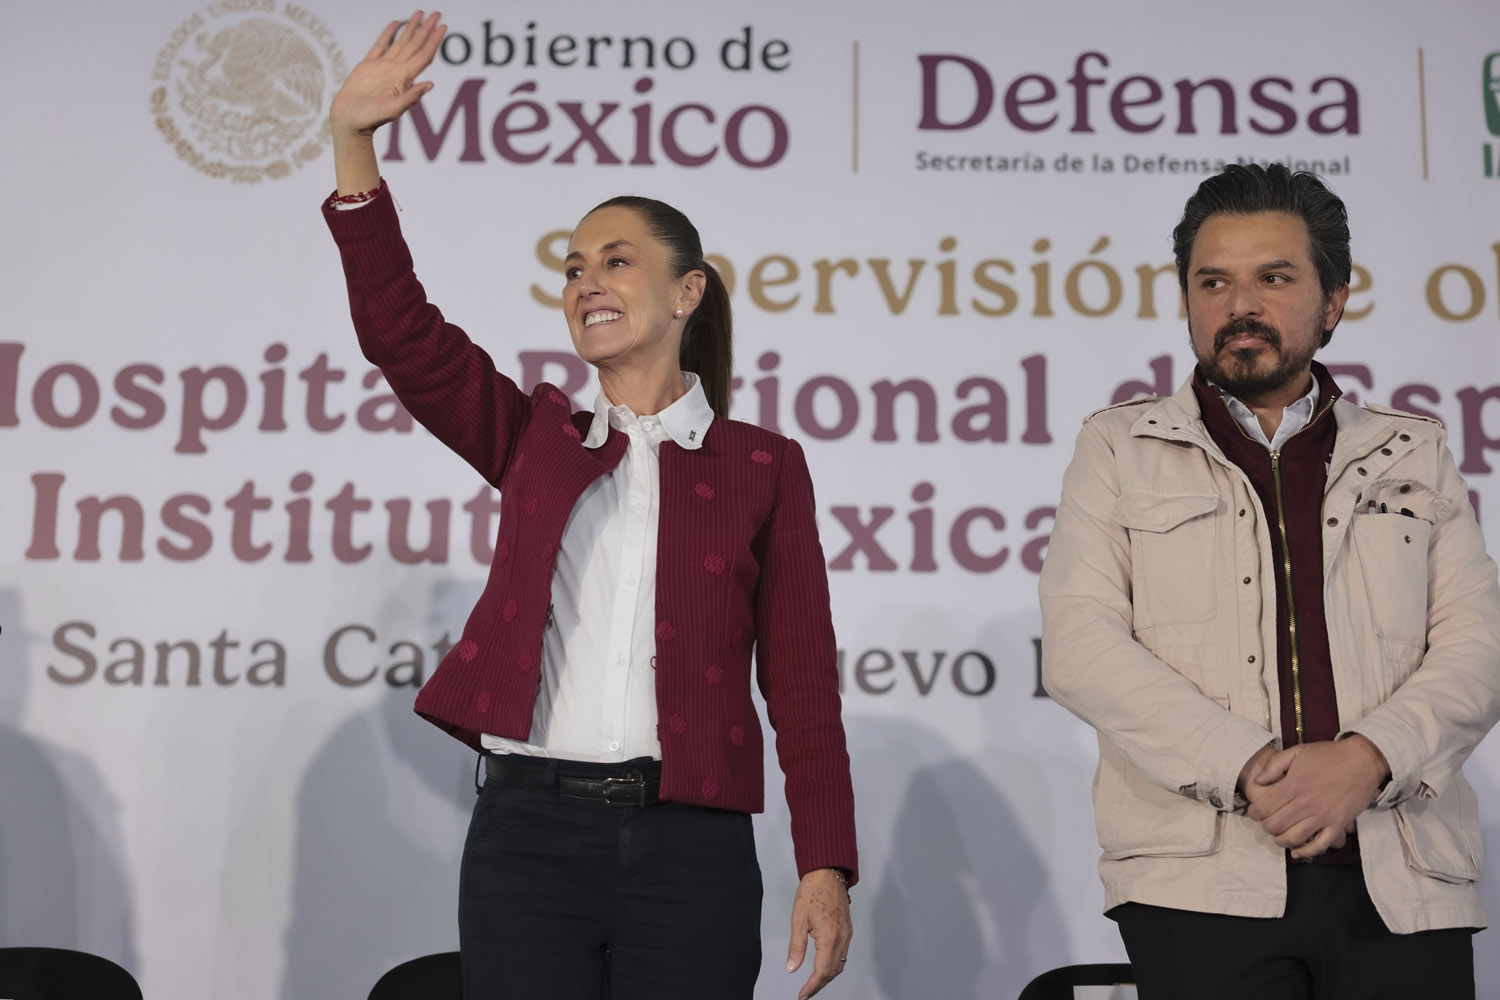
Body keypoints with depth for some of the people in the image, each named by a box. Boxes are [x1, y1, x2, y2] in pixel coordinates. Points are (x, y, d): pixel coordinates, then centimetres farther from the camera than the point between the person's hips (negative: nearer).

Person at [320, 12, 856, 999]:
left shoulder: (762, 467, 5)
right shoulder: (538, 441, 12)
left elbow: (803, 683, 1)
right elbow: (401, 333, -1)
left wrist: (826, 866, -6)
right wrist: (355, 142, -9)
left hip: (689, 844, -2)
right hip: (529, 830, 2)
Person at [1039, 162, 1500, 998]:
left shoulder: (1415, 456, 15)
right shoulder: (1120, 449, 10)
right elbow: (1081, 646, -2)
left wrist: (1366, 757, -13)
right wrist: (1249, 767, -13)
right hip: (1205, 881, -2)